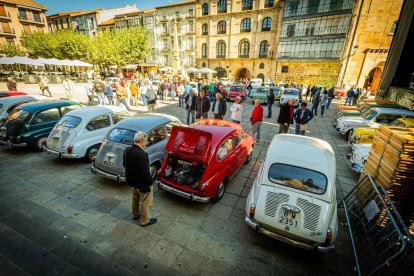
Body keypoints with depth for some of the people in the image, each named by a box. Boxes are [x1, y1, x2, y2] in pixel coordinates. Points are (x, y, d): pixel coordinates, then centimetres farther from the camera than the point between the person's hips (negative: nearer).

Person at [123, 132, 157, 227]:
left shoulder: (127, 150, -6)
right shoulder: (141, 154, -34)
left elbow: (124, 164, 8)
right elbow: (145, 172, -28)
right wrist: (149, 182, -14)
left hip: (132, 180, 9)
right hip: (142, 183, -8)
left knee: (135, 198, 30)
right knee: (145, 202, 13)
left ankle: (135, 214, 51)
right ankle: (145, 221, 31)